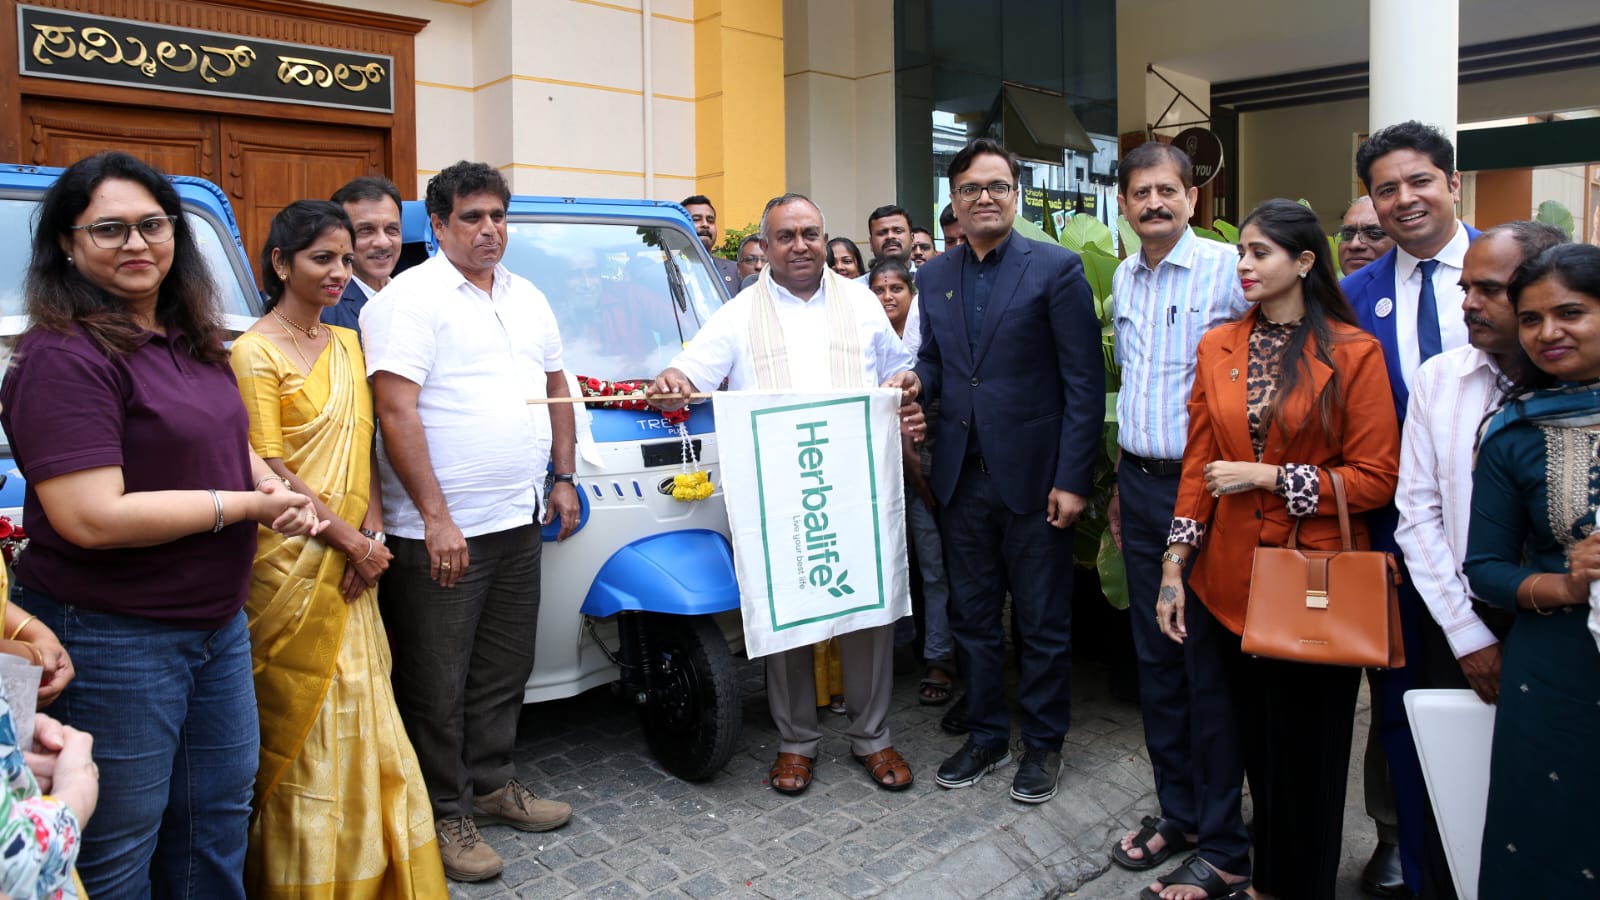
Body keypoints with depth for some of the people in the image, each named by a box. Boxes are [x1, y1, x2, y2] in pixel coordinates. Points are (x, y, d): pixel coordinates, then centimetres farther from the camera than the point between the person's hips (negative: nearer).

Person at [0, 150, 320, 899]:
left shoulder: (190, 340, 7)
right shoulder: (64, 356, -20)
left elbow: (225, 440, 20)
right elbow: (92, 518, -27)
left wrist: (277, 486, -3)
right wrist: (246, 505, -19)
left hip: (218, 623, 8)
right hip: (112, 639, -8)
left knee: (220, 817, 22)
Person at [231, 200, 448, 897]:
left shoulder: (347, 345, 12)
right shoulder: (256, 352, -9)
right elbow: (268, 471, -14)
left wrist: (372, 529, -1)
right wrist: (351, 540, -15)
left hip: (352, 563, 7)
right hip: (294, 564, -7)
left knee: (363, 715, 13)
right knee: (304, 722, 3)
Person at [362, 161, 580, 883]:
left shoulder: (527, 298, 13)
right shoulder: (411, 299, -10)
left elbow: (555, 387, 22)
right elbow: (396, 412, -18)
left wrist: (562, 479, 14)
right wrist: (436, 517, -21)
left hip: (518, 523, 7)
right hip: (440, 531, -7)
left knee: (505, 667, 18)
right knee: (439, 683, 5)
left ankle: (492, 783, 34)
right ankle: (444, 815, 20)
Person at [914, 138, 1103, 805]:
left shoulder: (1056, 268, -7)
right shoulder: (934, 277, 9)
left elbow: (1085, 383, -9)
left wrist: (1073, 480, -14)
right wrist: (916, 382, -8)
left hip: (1033, 475, -4)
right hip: (963, 476, 5)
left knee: (1043, 623, 9)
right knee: (972, 617, 15)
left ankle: (1042, 744, 26)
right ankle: (986, 734, 31)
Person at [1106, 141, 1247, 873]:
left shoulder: (1229, 268, -8)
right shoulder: (1124, 277, 12)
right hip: (1141, 482, 6)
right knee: (1155, 652, 12)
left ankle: (1222, 832, 19)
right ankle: (1177, 812, 27)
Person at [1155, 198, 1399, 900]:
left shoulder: (1354, 353, -7)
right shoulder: (1217, 348, 6)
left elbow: (1376, 478, -9)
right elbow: (1199, 466, 7)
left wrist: (1268, 477, -15)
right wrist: (1174, 565, 3)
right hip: (1226, 576, 4)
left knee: (1304, 739, 9)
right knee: (1224, 723, 12)